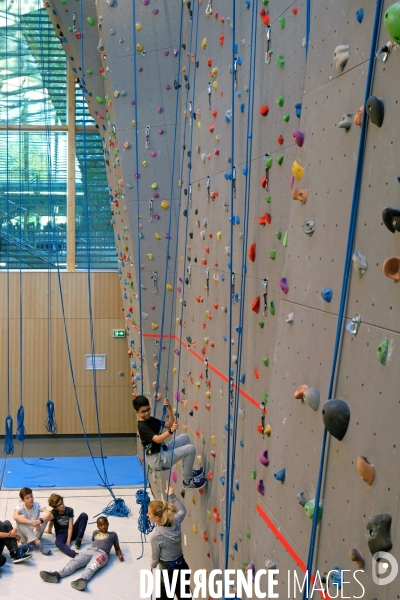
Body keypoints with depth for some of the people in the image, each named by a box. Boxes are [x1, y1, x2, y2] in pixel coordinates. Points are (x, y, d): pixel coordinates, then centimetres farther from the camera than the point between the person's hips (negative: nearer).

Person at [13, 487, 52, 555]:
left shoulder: (37, 505, -10)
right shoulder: (20, 506, -14)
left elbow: (49, 514, -26)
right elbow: (15, 517, -37)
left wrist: (40, 520, -47)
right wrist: (31, 522, -48)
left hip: (36, 534, 1)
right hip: (25, 536, -1)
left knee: (44, 515, -21)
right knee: (21, 518, -29)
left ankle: (30, 543, -24)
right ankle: (38, 543, -37)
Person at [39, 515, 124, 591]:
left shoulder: (113, 534, 24)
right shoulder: (95, 532, 33)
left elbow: (117, 548, 23)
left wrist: (120, 555, 4)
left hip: (102, 553, -3)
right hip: (89, 550, 3)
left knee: (92, 565, -37)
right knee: (74, 561, -27)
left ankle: (83, 579, -69)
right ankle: (57, 574, -52)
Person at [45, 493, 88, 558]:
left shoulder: (69, 510, -6)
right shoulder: (53, 513, -6)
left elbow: (70, 527, -12)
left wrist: (68, 541, -20)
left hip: (71, 532, 2)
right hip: (61, 533, -2)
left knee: (84, 515, -18)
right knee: (58, 543, -41)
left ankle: (78, 540, -19)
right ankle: (74, 554, -66)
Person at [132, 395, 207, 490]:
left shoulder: (151, 420, 9)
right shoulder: (142, 426, -20)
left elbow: (169, 424, 8)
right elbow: (157, 439, -34)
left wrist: (169, 408, -4)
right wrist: (171, 431, -48)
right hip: (157, 459, -10)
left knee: (184, 437, 12)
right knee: (190, 449, -15)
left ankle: (189, 471, 15)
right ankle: (187, 481, 0)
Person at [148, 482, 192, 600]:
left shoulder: (156, 536, -26)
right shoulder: (175, 521, -11)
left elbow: (155, 558, -10)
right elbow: (182, 510, 14)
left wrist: (152, 565, 13)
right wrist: (172, 495, 16)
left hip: (170, 572, -6)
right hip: (183, 567, 6)